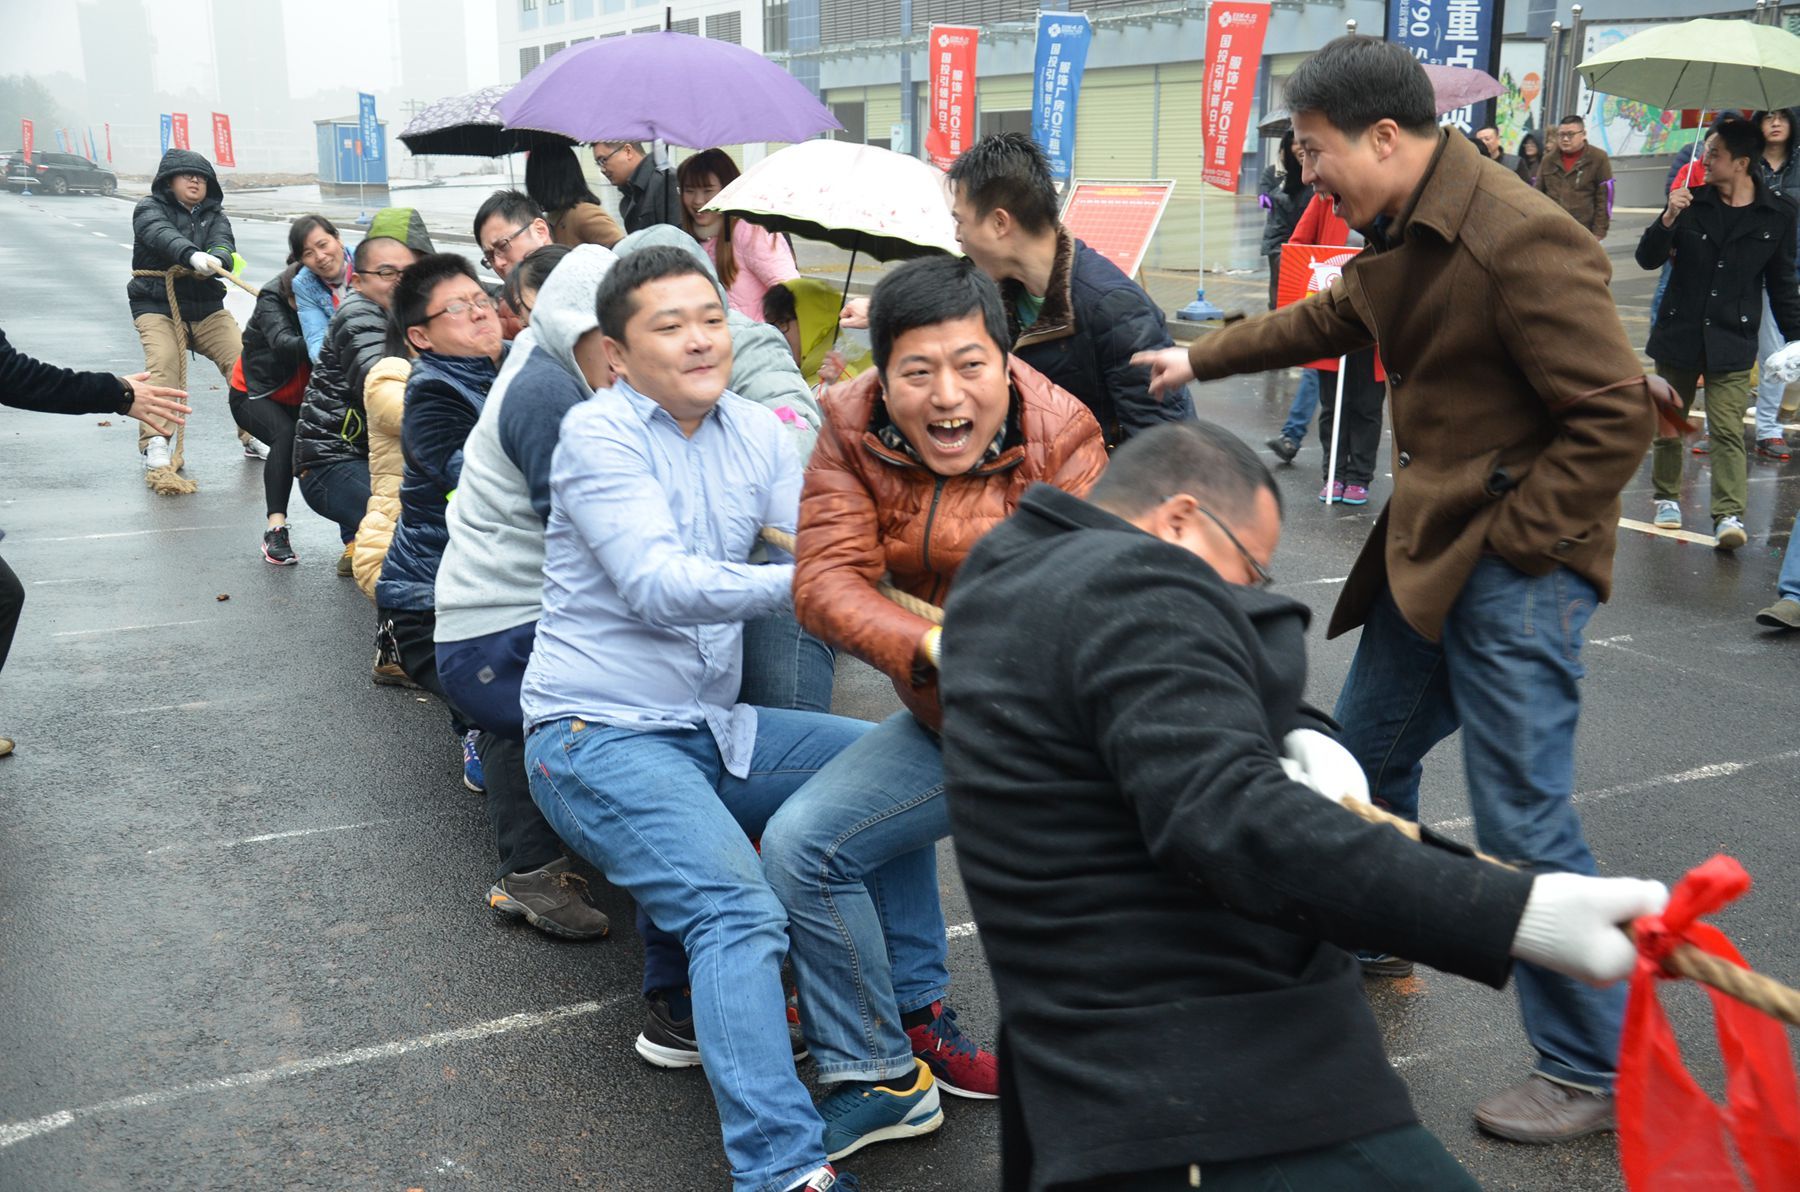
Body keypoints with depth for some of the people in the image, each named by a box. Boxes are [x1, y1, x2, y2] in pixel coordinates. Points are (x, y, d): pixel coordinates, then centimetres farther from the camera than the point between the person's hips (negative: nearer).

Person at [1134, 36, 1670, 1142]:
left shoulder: (1521, 242, -22)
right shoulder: (1400, 233, 7)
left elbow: (1616, 416, -22)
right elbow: (1331, 317, 28)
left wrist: (1511, 543, -18)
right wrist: (1200, 359, 30)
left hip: (1517, 565, -9)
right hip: (1429, 548, 10)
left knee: (1522, 820, -4)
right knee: (1366, 755, 20)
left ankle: (1595, 1071, 13)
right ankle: (1372, 944, 44)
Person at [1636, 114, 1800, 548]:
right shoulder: (1692, 201, -1)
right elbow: (1648, 259, -1)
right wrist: (1668, 219, -18)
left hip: (1732, 340, -2)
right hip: (1678, 333, 2)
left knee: (1728, 430, -10)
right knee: (1668, 424, 12)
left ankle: (1728, 515, -12)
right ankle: (1667, 498, 28)